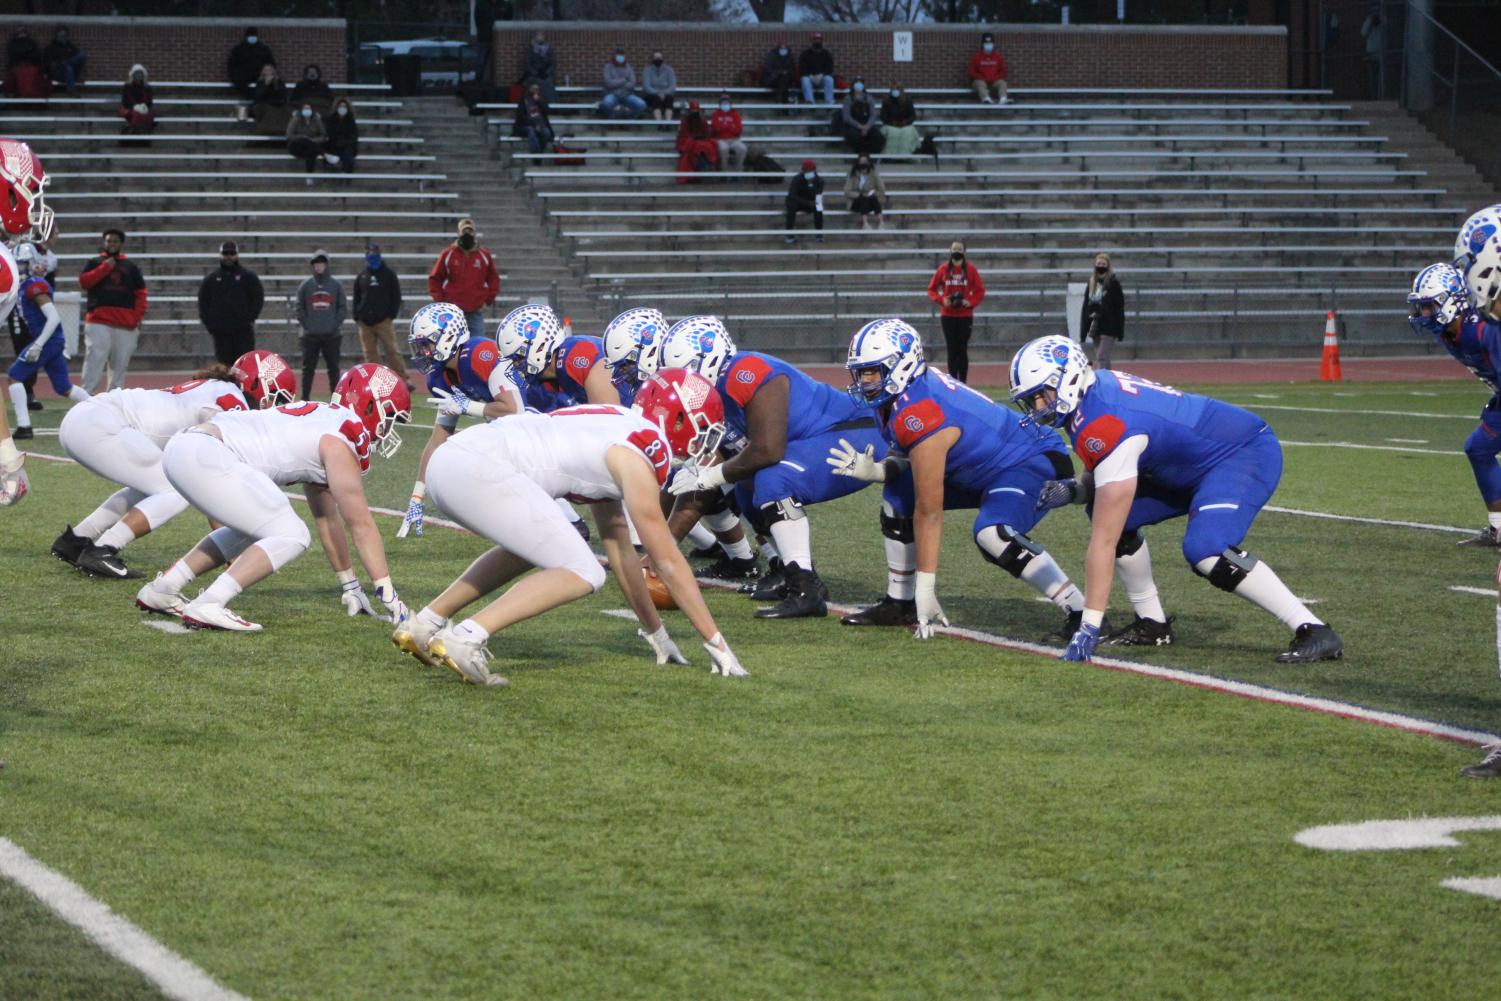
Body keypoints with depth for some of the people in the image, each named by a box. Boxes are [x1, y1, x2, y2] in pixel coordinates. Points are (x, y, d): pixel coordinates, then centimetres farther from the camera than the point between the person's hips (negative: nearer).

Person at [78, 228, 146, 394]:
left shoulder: (130, 266, 16)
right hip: (98, 322, -3)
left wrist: (138, 316, 1)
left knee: (120, 362, 4)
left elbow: (140, 293, 13)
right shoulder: (94, 263, 12)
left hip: (125, 324, 3)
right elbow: (83, 282, -5)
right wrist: (105, 267, -8)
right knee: (95, 359, -15)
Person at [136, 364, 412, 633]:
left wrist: (349, 586, 37)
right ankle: (206, 607, -16)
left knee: (253, 530, 28)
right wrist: (388, 595, 3)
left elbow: (328, 519, 32)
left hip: (181, 449, 10)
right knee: (291, 537, -7)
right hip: (204, 458, -10)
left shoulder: (322, 421, 25)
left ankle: (160, 591, 28)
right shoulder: (340, 443, -2)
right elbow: (361, 524, -2)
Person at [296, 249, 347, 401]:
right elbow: (300, 308, 5)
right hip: (310, 335, 0)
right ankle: (305, 398, 4)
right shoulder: (305, 285, 4)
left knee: (333, 368, 4)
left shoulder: (336, 284, 3)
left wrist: (335, 324, -6)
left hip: (332, 334, 0)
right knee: (308, 367, 1)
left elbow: (343, 307, 4)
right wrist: (305, 324, -5)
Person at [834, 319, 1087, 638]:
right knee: (898, 497, 9)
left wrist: (925, 589, -23)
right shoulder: (902, 393, -3)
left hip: (1034, 464, -11)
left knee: (992, 532, -36)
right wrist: (873, 471, -13)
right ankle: (899, 604, 20)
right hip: (983, 467, 11)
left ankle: (1080, 611, -27)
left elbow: (929, 513, -27)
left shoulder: (919, 415, -29)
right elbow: (911, 462, 10)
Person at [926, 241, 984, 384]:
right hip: (947, 315, 1)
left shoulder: (971, 269, 1)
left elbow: (980, 290, 3)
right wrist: (941, 300, -10)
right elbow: (931, 289, 8)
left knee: (962, 350, -2)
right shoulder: (943, 269, 4)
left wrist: (970, 302, -13)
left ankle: (963, 383, 3)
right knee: (951, 350, 1)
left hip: (965, 315, -1)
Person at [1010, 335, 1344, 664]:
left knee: (1205, 550, -30)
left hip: (1247, 454, -10)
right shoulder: (1093, 393, -2)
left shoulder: (1106, 428, -29)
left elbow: (1103, 541, -29)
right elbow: (1100, 479, 13)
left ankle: (1314, 632, -22)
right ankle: (1152, 624, 15)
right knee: (1110, 511, 6)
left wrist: (1089, 626, -27)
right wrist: (1073, 490, -11)